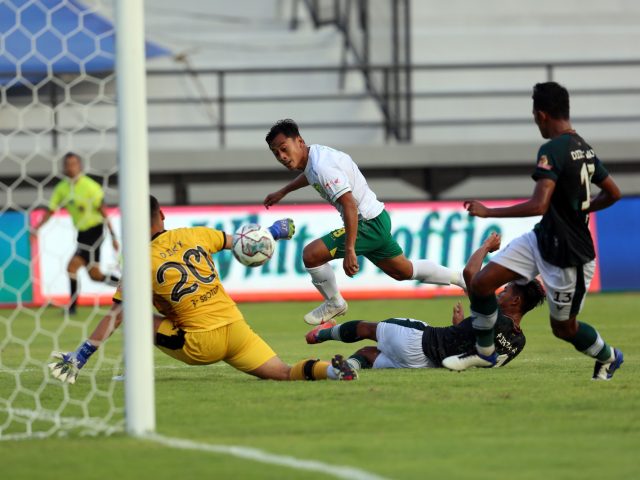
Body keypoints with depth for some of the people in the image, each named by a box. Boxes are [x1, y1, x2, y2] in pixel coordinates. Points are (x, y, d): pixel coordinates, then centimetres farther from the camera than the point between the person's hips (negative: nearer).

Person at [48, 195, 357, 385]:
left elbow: (113, 320, -5)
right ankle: (330, 369, -24)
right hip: (236, 327, 4)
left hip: (200, 345, -4)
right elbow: (234, 241, 24)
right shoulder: (194, 235, 8)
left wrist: (79, 358, -1)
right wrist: (273, 232, 41)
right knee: (286, 374, 3)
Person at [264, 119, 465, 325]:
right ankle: (462, 278, 40)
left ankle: (334, 304, 7)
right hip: (377, 219, 10)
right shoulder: (314, 154, 3)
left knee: (311, 254, -15)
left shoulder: (322, 167, -27)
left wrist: (349, 251, -35)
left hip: (368, 223, -10)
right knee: (403, 271, 26)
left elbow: (349, 205, -32)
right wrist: (282, 192, 42)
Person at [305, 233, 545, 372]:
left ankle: (324, 333, 37)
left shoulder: (495, 318, -23)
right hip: (425, 366, 7)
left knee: (367, 328, 20)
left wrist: (487, 245, -9)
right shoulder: (518, 343, 0)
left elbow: (469, 272, -27)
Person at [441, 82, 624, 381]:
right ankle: (484, 352, 19)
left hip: (568, 256, -9)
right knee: (481, 283, 2)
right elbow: (613, 193, 13)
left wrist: (488, 212, -25)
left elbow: (538, 206, -33)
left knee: (563, 327, 11)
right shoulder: (585, 149, 3)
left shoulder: (553, 151, -25)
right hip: (542, 239, 9)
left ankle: (608, 357, 37)